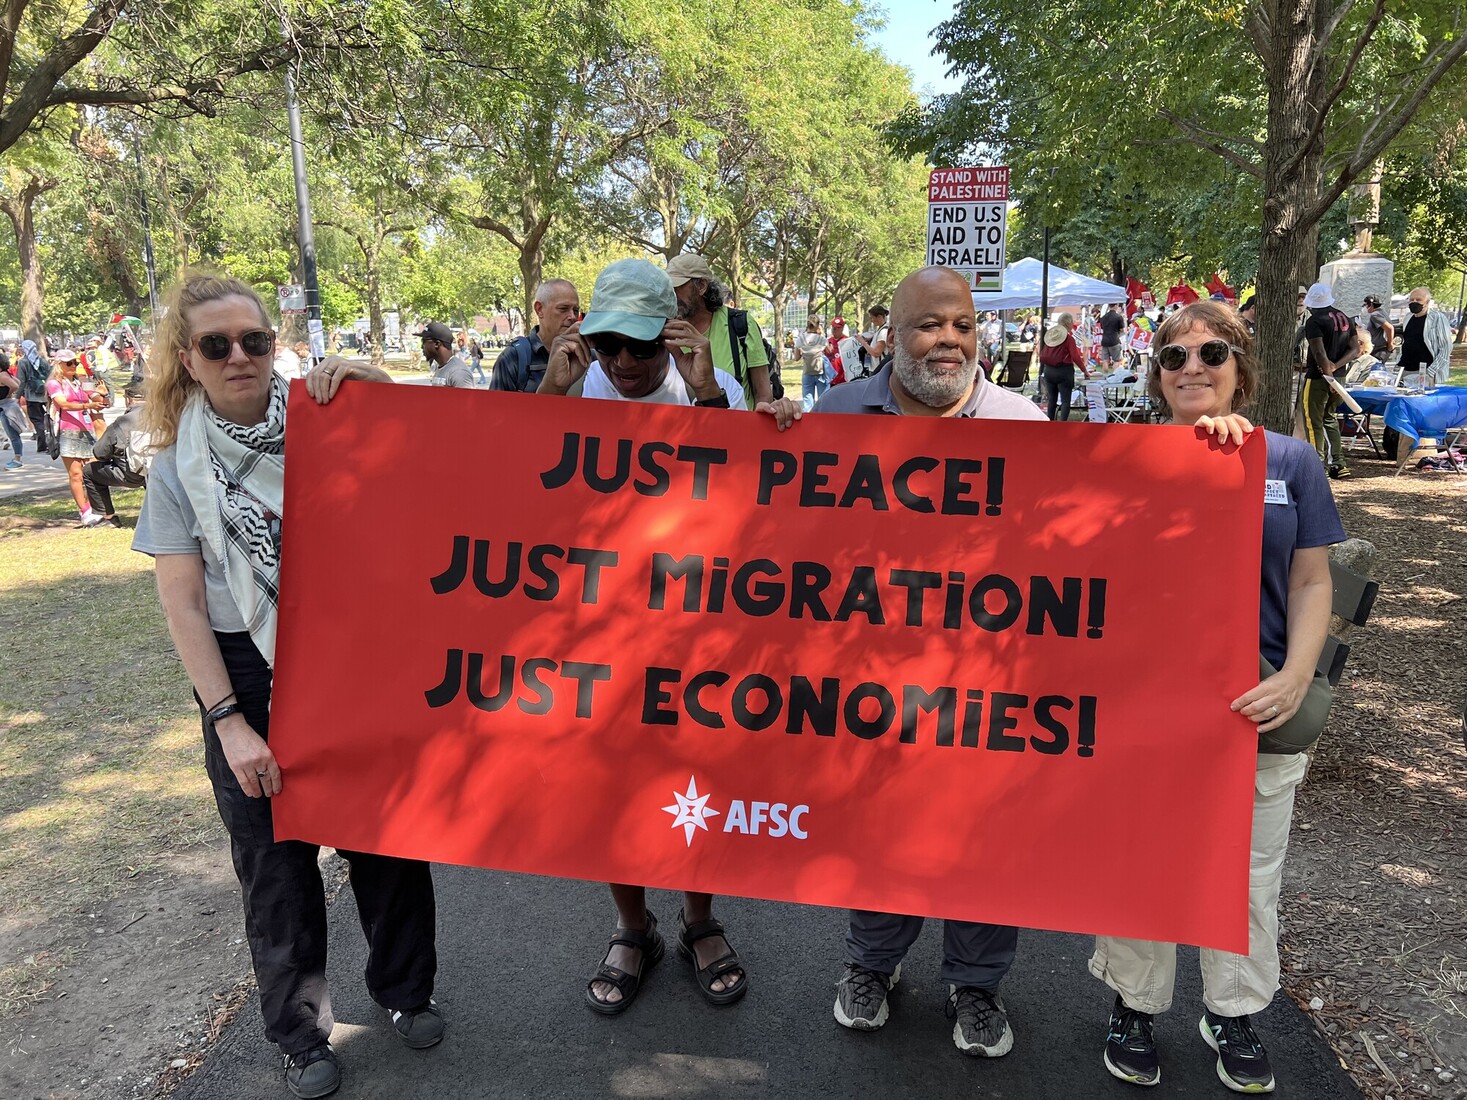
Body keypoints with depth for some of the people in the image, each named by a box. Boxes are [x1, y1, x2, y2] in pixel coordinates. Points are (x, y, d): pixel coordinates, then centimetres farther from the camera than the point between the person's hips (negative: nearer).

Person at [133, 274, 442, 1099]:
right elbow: (182, 602, -5)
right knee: (277, 860, 12)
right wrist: (228, 722, -10)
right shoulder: (181, 464, -2)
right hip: (250, 675, 0)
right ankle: (301, 1031, 34)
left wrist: (382, 387, -21)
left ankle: (405, 986, 36)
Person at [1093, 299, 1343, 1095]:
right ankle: (1134, 1006, 31)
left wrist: (1296, 679, -12)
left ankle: (1234, 1015, 36)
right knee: (1140, 865, 11)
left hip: (1257, 705, 2)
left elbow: (1312, 583, 3)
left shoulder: (1290, 460, 1)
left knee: (1248, 872, 15)